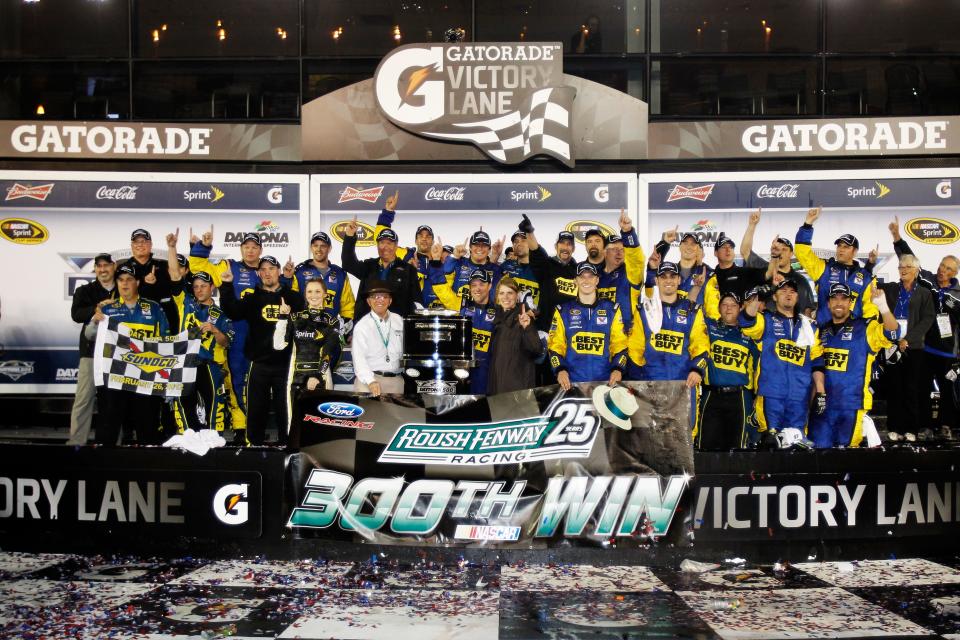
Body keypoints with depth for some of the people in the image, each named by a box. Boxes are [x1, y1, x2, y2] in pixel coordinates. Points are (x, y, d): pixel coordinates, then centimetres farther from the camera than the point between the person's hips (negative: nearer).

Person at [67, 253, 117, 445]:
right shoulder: (85, 291, 9)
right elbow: (76, 314, -8)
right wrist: (99, 308, -19)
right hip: (92, 351, -1)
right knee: (84, 398, -4)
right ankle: (76, 441, 0)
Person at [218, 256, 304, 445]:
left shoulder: (293, 297, 7)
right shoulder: (252, 298, 8)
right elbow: (233, 312, -9)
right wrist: (227, 286, -18)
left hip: (285, 364, -1)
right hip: (259, 364, 1)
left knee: (285, 411, 6)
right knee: (256, 411, 6)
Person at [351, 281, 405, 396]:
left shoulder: (399, 321, 9)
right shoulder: (362, 326, -4)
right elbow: (359, 357, -13)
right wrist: (371, 381, -26)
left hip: (396, 380, 3)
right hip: (369, 378, -3)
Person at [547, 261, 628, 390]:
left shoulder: (611, 309, 10)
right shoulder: (563, 311, 8)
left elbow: (620, 343, 7)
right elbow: (555, 344, 6)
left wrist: (618, 369, -8)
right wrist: (560, 369, -11)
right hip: (571, 382, 0)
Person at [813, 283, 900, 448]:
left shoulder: (864, 328, -2)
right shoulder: (822, 331, 11)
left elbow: (892, 334, -19)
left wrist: (883, 306, -32)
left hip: (852, 405, -4)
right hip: (823, 403, 4)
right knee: (818, 447, 6)